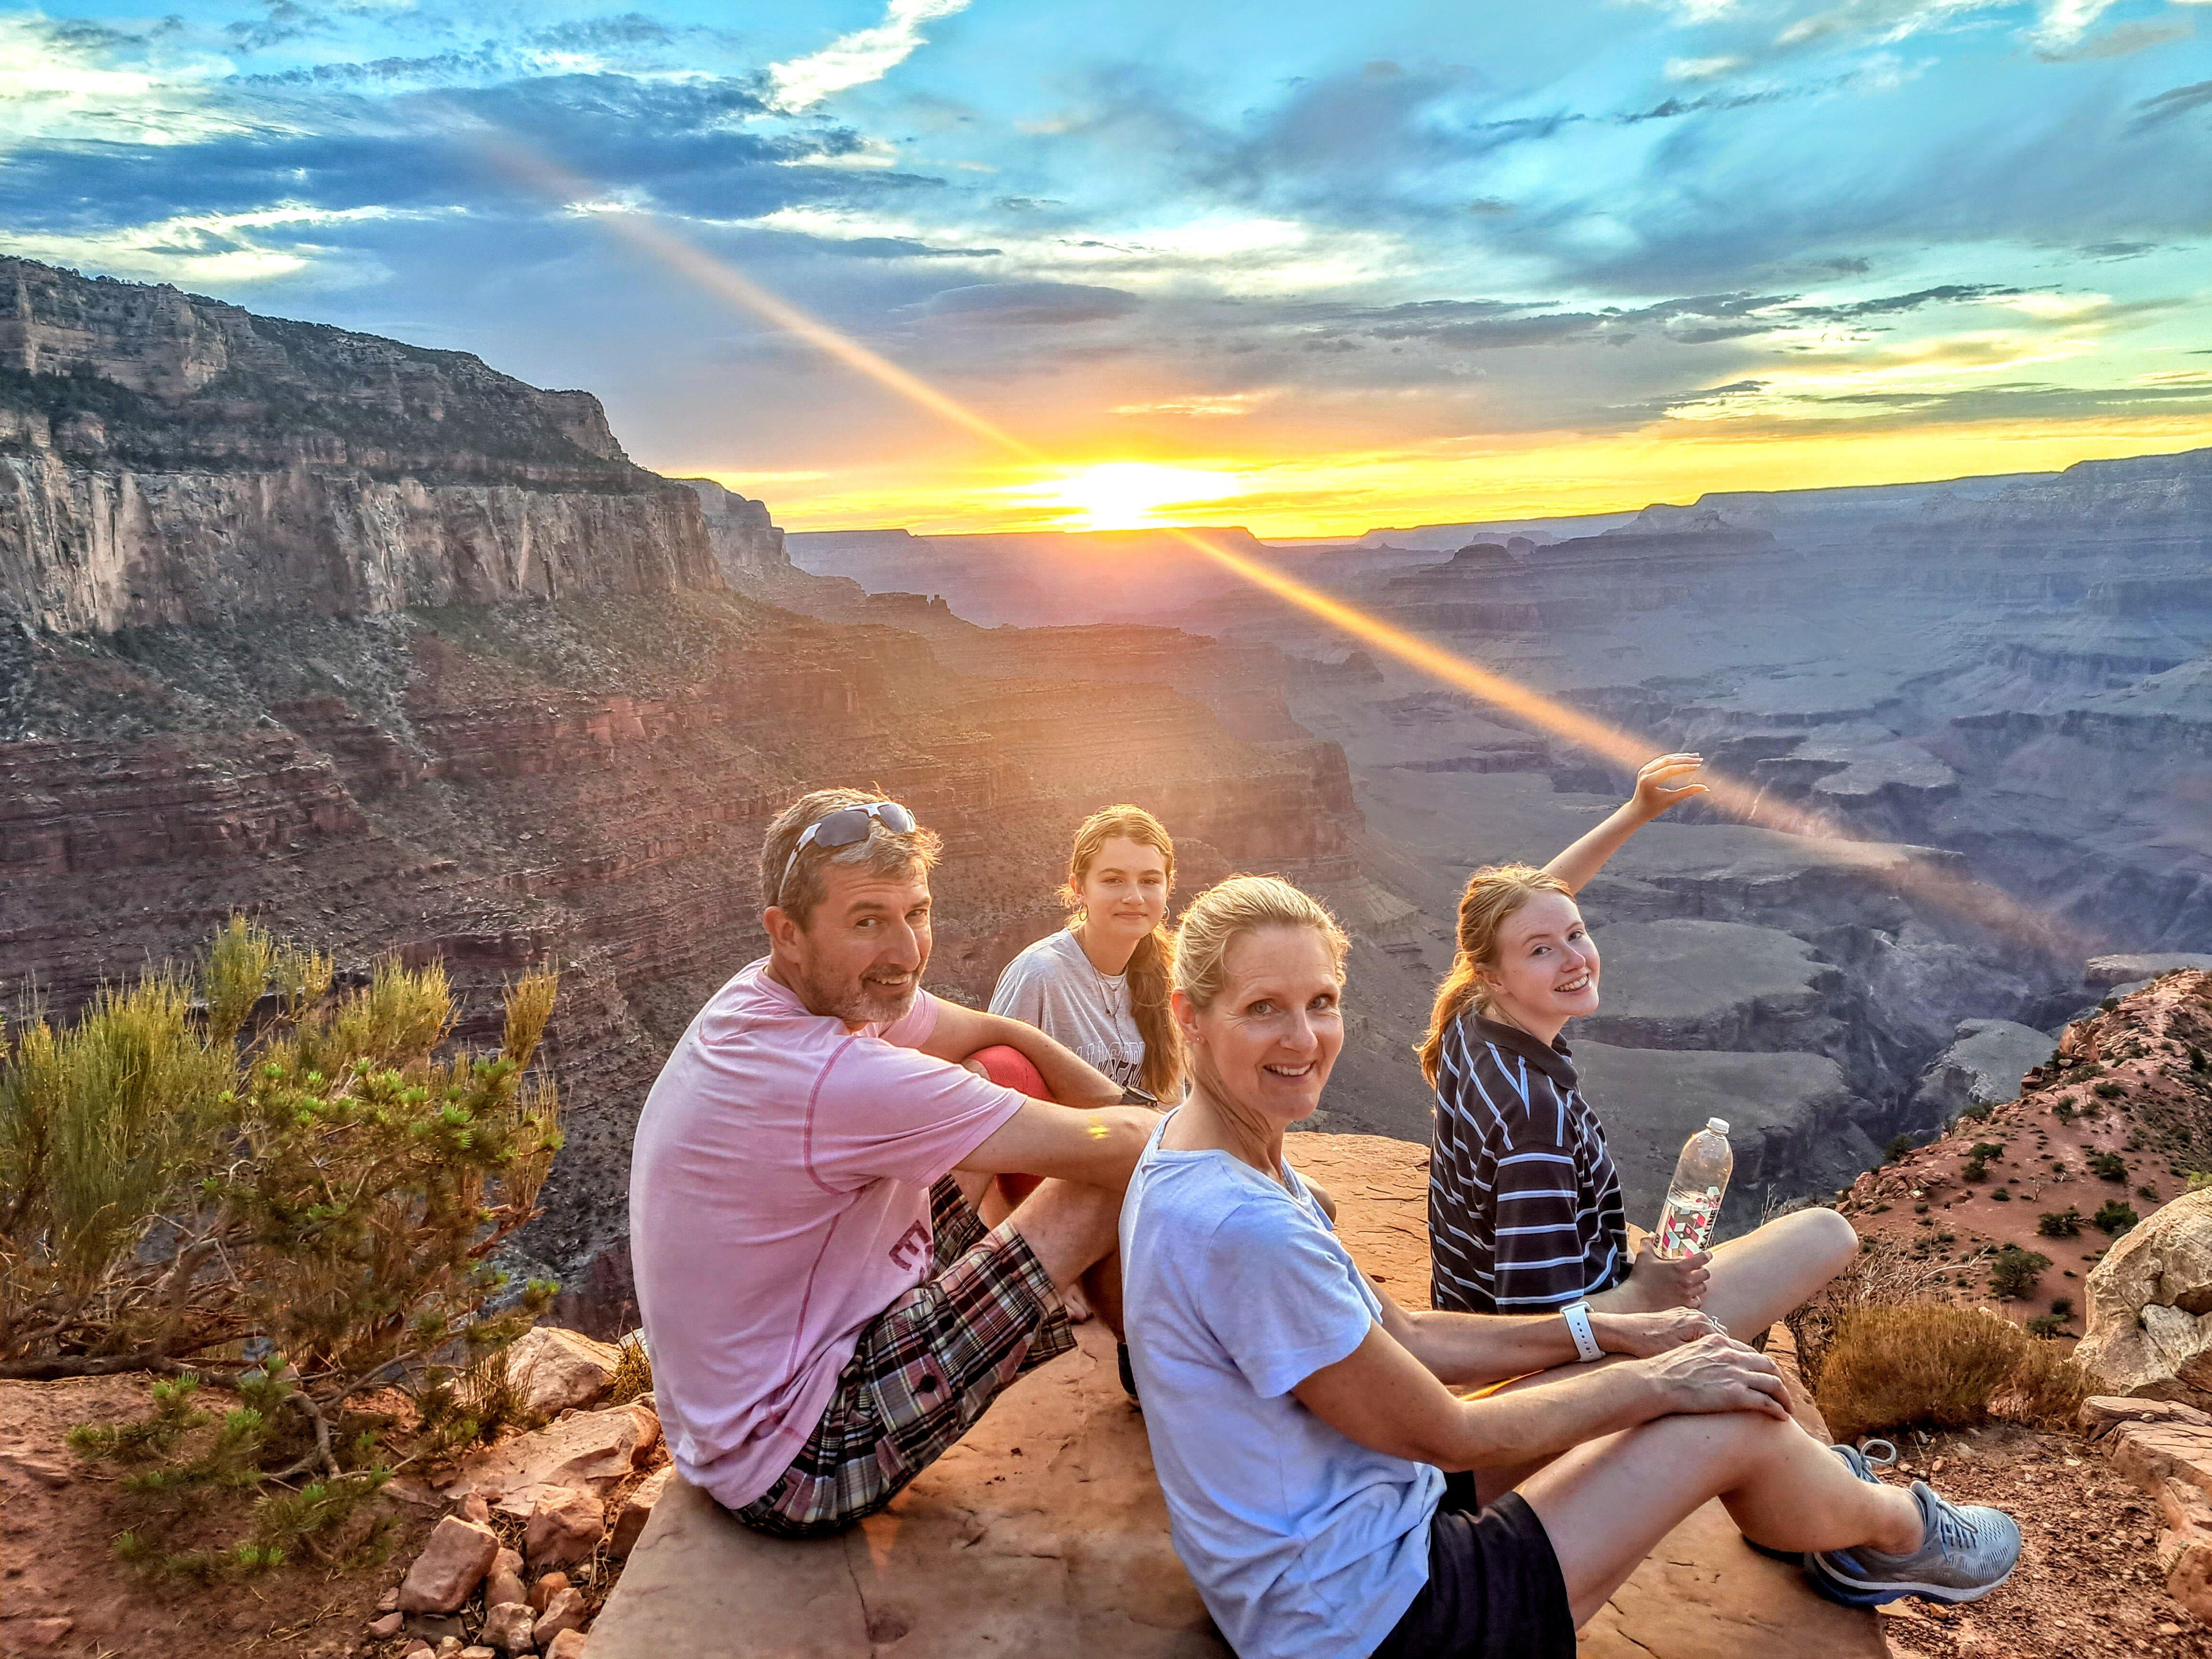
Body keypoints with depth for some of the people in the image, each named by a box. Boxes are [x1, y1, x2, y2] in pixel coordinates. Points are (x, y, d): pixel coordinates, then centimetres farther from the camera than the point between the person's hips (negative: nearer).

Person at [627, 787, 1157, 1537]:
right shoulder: (837, 1079, -32)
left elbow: (999, 1032, 8)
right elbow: (1115, 1145, -24)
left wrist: (1122, 1110, 0)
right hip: (800, 1468, -9)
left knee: (1005, 1080, 8)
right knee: (1106, 1186, -13)